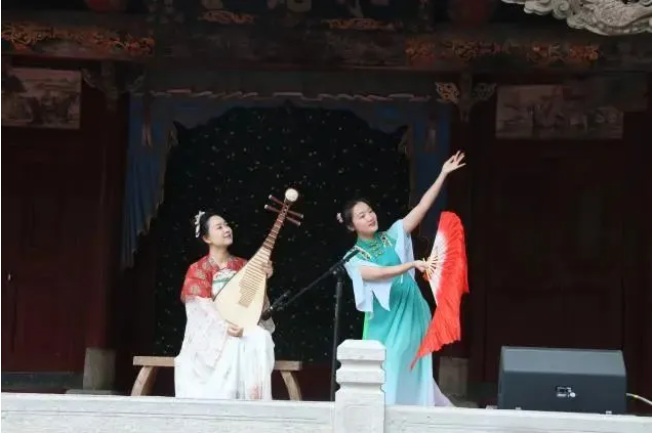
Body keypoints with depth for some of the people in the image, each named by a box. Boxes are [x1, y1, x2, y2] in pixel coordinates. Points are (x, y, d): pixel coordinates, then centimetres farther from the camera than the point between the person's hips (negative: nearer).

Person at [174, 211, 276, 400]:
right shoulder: (198, 270, -1)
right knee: (233, 345, -38)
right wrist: (225, 327, -32)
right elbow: (202, 307, -14)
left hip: (244, 328, 4)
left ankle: (253, 399, -35)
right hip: (212, 334, -4)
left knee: (261, 338, -32)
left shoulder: (244, 266, 12)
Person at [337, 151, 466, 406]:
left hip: (412, 314, 2)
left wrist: (443, 175, -5)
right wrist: (412, 265, -33)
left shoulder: (392, 236, 5)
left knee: (415, 373, 10)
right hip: (385, 321, -2)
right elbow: (378, 273, -21)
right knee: (387, 375, 0)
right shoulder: (353, 259, -3)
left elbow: (422, 207, 1)